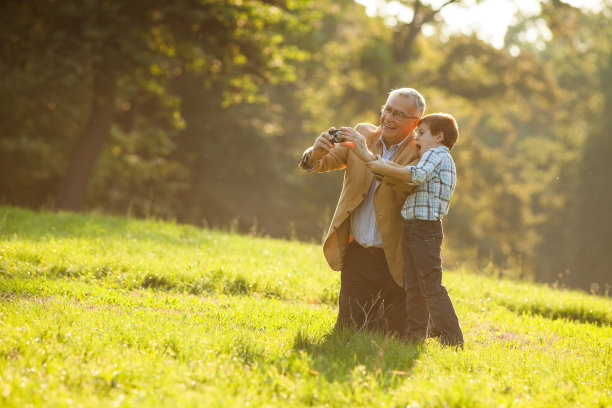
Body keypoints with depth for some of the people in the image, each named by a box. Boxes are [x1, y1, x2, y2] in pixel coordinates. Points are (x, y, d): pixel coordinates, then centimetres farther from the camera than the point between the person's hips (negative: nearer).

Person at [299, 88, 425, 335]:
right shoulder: (363, 134, 5)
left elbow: (405, 185, -26)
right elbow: (321, 164, 3)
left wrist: (367, 155, -34)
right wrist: (317, 153, -22)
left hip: (395, 261, -3)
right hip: (356, 256, 3)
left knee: (400, 337, 1)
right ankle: (375, 318, 37)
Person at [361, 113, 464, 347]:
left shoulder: (436, 154, -7)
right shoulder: (444, 161, 24)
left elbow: (417, 175, -26)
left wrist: (384, 169, -21)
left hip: (426, 229, -10)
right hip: (412, 229, 10)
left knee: (431, 286, -11)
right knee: (413, 287, 11)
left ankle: (452, 339, -10)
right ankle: (415, 334, 16)